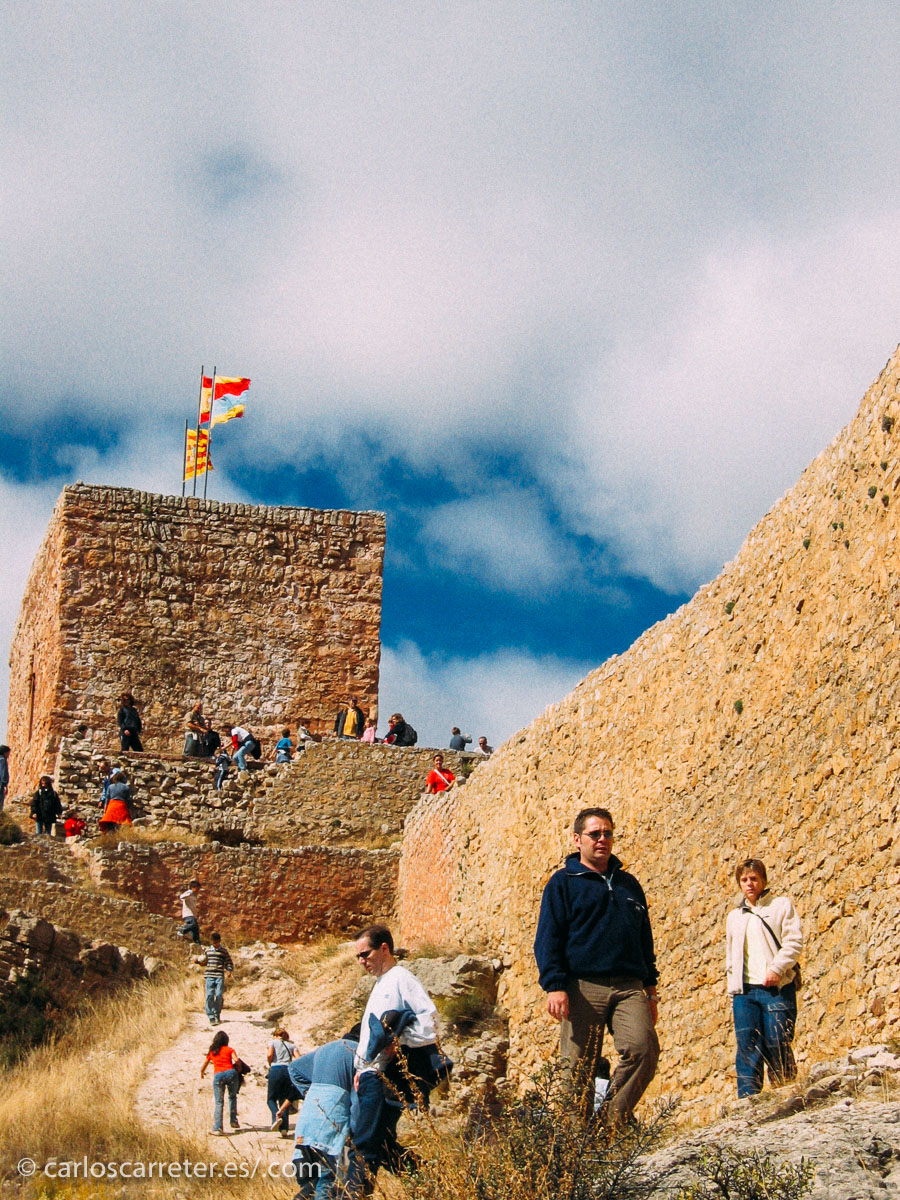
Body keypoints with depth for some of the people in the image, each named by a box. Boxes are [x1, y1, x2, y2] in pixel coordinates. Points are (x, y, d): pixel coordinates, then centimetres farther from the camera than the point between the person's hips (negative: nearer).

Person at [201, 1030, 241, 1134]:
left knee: (218, 1102, 2)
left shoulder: (211, 1052, 21)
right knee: (232, 1097, 19)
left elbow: (204, 1066, 29)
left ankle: (217, 1128, -6)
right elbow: (236, 1060, -3)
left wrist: (202, 1073, 50)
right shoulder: (229, 1049, 14)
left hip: (218, 1075, 1)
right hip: (230, 1073, -1)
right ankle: (233, 1121, 12)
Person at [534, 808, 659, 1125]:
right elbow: (548, 938, 1)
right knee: (579, 1068, -5)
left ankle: (615, 1116, -4)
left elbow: (645, 939, 28)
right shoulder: (563, 882, 9)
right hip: (583, 987, -3)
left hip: (629, 988, 3)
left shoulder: (628, 884, 23)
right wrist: (554, 986, -11)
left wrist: (650, 988, 21)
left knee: (644, 1048, -20)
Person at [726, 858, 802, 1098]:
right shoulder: (734, 917, 24)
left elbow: (794, 941, -2)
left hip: (777, 988, -4)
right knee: (747, 1049, -4)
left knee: (777, 1047, -7)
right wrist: (732, 988, 12)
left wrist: (777, 968, -15)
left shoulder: (781, 905, 10)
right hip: (744, 990, 4)